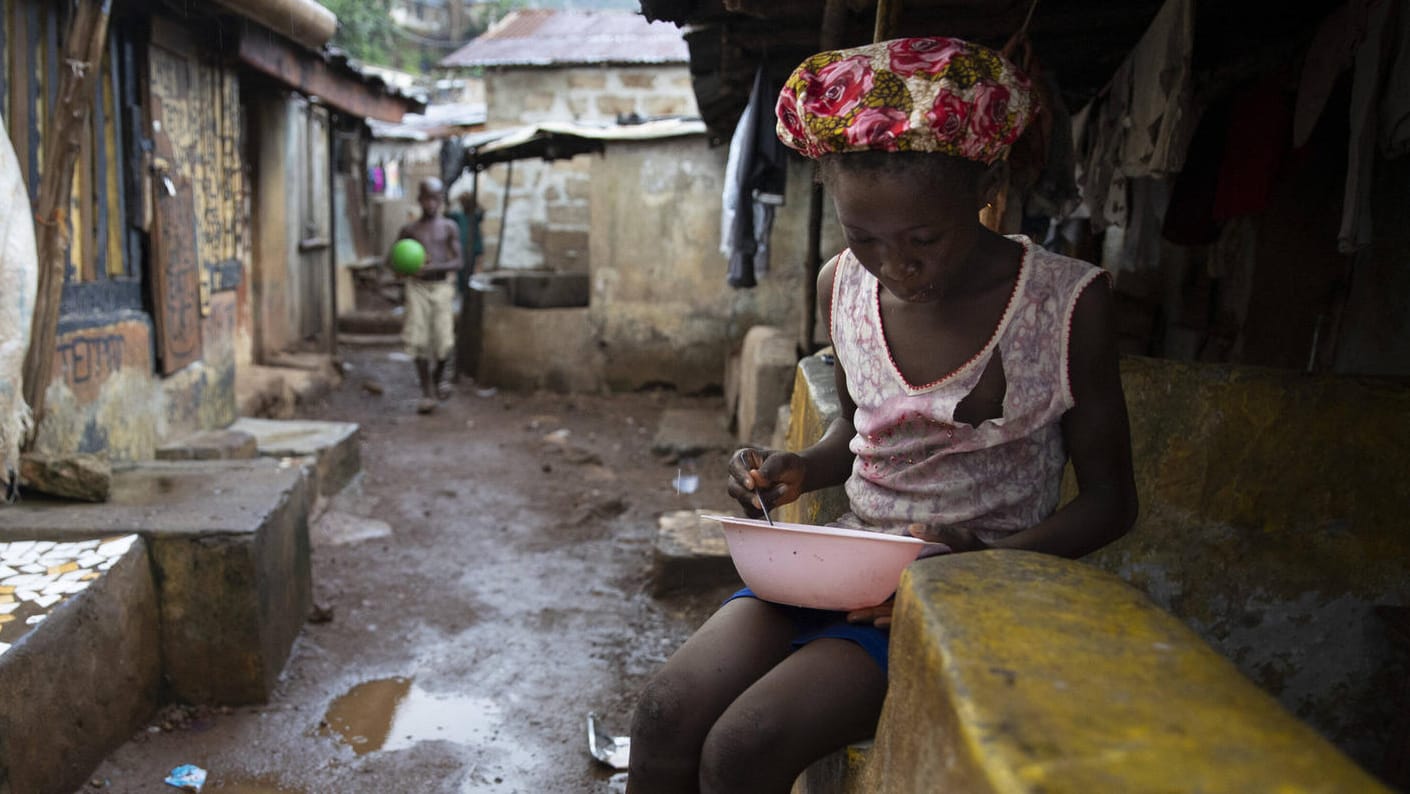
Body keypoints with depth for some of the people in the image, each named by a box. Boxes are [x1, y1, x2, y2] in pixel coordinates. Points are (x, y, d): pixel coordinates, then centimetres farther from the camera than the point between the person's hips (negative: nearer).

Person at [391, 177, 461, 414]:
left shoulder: (449, 227, 5)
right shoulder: (409, 230, 8)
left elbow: (458, 262, -2)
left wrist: (434, 267, -19)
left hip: (442, 287, 0)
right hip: (417, 288, 1)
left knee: (443, 341, -6)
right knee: (418, 340, -9)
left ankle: (437, 378, 24)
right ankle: (426, 393, -1)